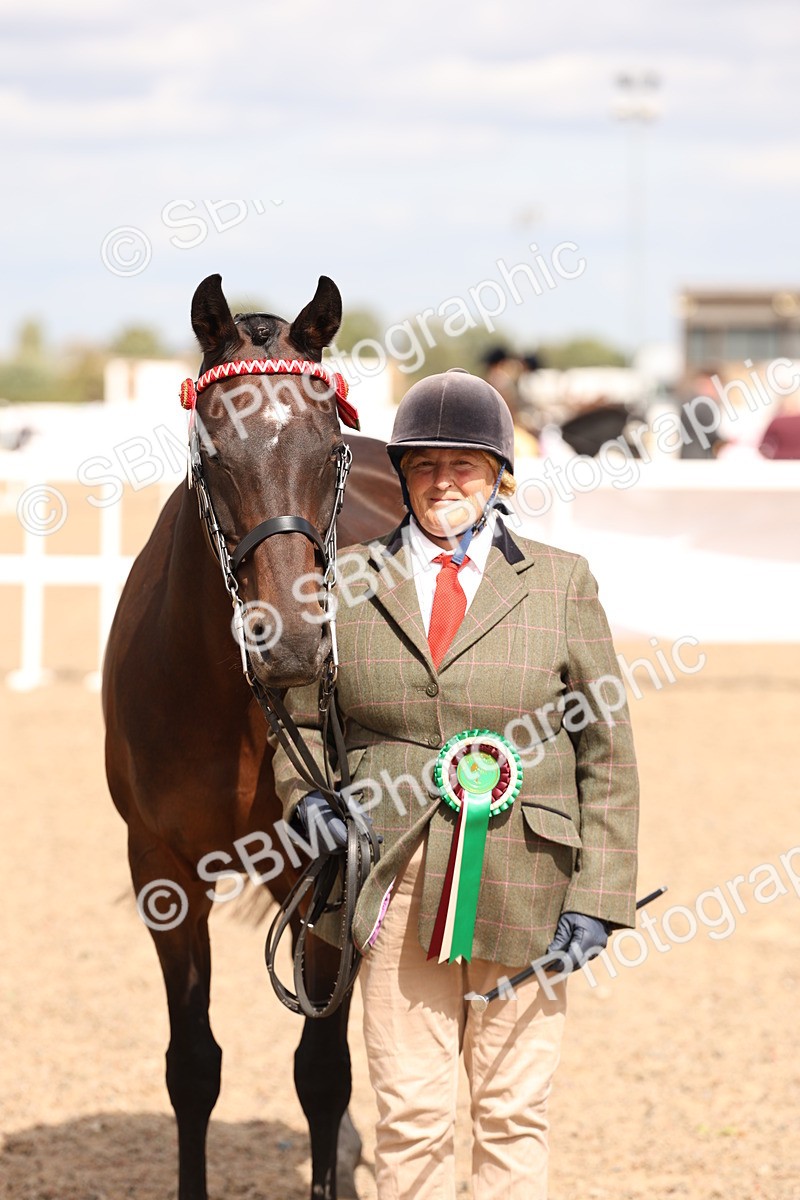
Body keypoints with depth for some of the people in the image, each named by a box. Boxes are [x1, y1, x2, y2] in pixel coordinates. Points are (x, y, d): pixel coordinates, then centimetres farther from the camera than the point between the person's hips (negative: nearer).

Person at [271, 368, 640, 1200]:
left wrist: (598, 896, -4)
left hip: (521, 881, 0)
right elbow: (302, 721, 16)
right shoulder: (348, 584, 6)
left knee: (513, 1113, 5)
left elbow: (608, 753, 3)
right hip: (395, 879, 1)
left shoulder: (561, 583, 3)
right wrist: (306, 798, -6)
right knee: (410, 1111, 1)